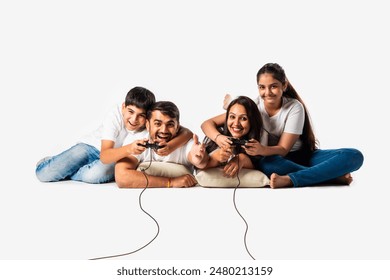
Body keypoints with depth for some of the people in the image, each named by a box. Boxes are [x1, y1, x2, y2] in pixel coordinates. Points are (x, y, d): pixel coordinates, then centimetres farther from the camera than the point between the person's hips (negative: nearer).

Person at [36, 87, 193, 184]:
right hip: (93, 146, -1)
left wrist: (169, 147, -53)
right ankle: (51, 163, 23)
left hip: (117, 158, 1)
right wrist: (129, 149, -58)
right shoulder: (116, 114, -30)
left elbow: (187, 133, -32)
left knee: (97, 174, -37)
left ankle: (61, 170, -3)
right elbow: (104, 156, -37)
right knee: (44, 174, -17)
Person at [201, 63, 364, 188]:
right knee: (265, 164, -40)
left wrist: (261, 150, -41)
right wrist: (218, 138, -37)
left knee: (354, 156, -26)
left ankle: (290, 180, -39)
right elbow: (207, 124, -14)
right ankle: (333, 175, -32)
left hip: (303, 156, 1)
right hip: (276, 160, 0)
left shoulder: (294, 107, -15)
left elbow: (283, 149, -19)